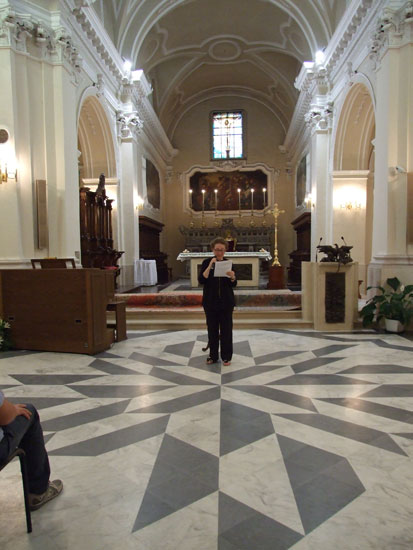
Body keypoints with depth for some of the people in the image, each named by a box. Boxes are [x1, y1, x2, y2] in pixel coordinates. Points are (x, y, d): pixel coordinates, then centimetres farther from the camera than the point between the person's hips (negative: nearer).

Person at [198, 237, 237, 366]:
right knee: (212, 329, 7)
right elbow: (201, 280, -13)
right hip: (210, 301, 0)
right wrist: (210, 266, -21)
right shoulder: (206, 262, -1)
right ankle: (213, 356, 20)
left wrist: (232, 277, -20)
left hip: (226, 301, 1)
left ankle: (226, 356, 15)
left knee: (226, 329, 4)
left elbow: (233, 284, 2)